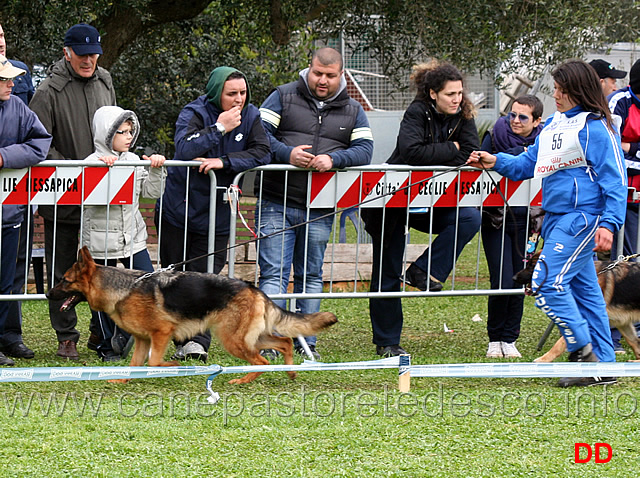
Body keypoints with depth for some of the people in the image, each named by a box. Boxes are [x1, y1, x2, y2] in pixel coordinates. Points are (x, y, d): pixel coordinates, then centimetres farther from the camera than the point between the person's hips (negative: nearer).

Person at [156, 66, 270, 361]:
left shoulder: (250, 116, -1)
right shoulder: (194, 113, -13)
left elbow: (262, 153, -14)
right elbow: (184, 150, -30)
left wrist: (223, 162, -24)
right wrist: (219, 128, -28)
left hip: (215, 215, 2)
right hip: (177, 211, -2)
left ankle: (198, 342, -14)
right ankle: (182, 340, 15)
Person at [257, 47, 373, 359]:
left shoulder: (352, 111, 11)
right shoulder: (283, 97, 3)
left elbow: (364, 149, -1)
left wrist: (333, 159, -19)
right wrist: (286, 154, -21)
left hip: (319, 211, 3)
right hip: (277, 203, -3)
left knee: (311, 275, 11)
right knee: (274, 273, -8)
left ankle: (305, 342, 18)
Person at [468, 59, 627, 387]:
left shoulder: (595, 127, -11)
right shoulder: (555, 124, 15)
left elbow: (614, 179, -13)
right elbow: (530, 163, 24)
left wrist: (609, 224, -20)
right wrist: (496, 162, 10)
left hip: (581, 217, -9)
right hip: (556, 217, 9)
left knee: (548, 281, -15)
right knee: (583, 289, 9)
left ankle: (583, 351, -7)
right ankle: (603, 366, 13)